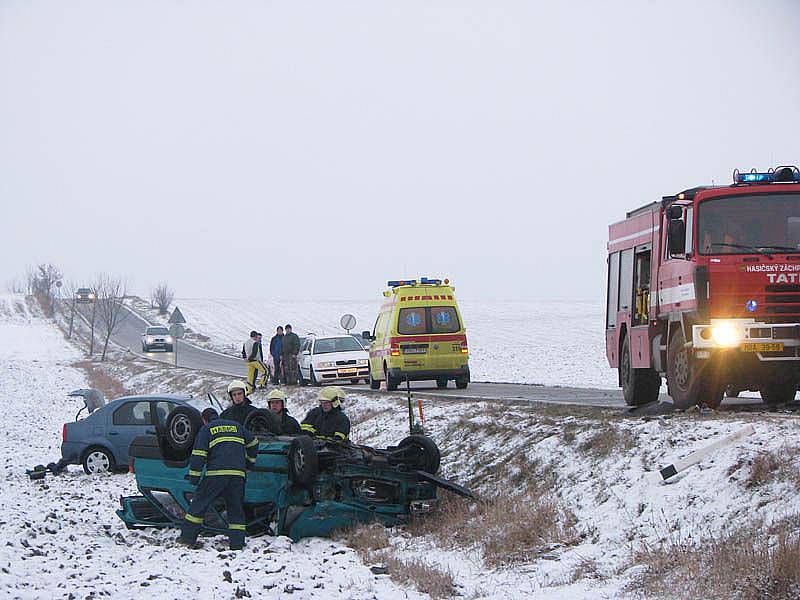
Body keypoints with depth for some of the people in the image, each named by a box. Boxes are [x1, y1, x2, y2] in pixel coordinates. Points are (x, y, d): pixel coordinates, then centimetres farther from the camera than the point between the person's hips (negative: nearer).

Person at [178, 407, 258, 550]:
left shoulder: (206, 429, 9)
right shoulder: (236, 426, 22)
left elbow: (199, 454, 0)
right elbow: (253, 444, 27)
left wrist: (194, 476, 0)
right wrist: (249, 461, 39)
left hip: (216, 473, -4)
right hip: (238, 474, 4)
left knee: (199, 503, 4)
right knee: (235, 509, 11)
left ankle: (188, 538, 1)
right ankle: (237, 543, 4)